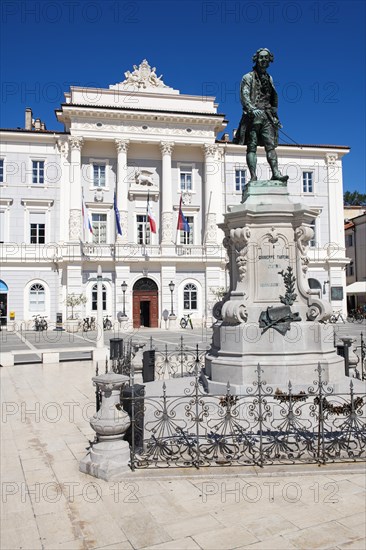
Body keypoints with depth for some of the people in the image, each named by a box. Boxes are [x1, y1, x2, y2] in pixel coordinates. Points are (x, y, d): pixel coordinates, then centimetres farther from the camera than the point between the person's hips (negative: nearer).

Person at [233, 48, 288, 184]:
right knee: (252, 147, -7)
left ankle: (276, 173, -19)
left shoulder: (269, 78, 23)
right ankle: (253, 176, -11)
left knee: (271, 145, -9)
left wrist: (275, 116, 18)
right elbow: (244, 96, -8)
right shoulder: (248, 77, 6)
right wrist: (252, 109, -25)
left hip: (267, 116, 4)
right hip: (253, 116, -4)